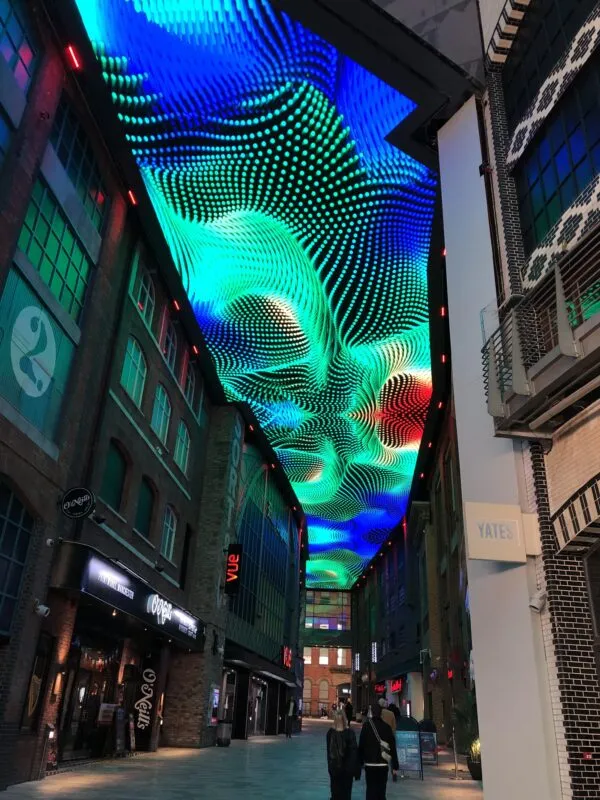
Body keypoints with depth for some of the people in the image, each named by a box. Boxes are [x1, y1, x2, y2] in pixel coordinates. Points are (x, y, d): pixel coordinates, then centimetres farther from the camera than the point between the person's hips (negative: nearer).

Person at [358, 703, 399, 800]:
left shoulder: (366, 725, -7)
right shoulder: (387, 727, -2)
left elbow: (361, 746, -6)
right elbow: (393, 748, 0)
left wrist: (360, 762, 2)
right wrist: (395, 766, 6)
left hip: (370, 764, -2)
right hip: (383, 765, 2)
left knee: (371, 790, 6)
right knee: (381, 791, 14)